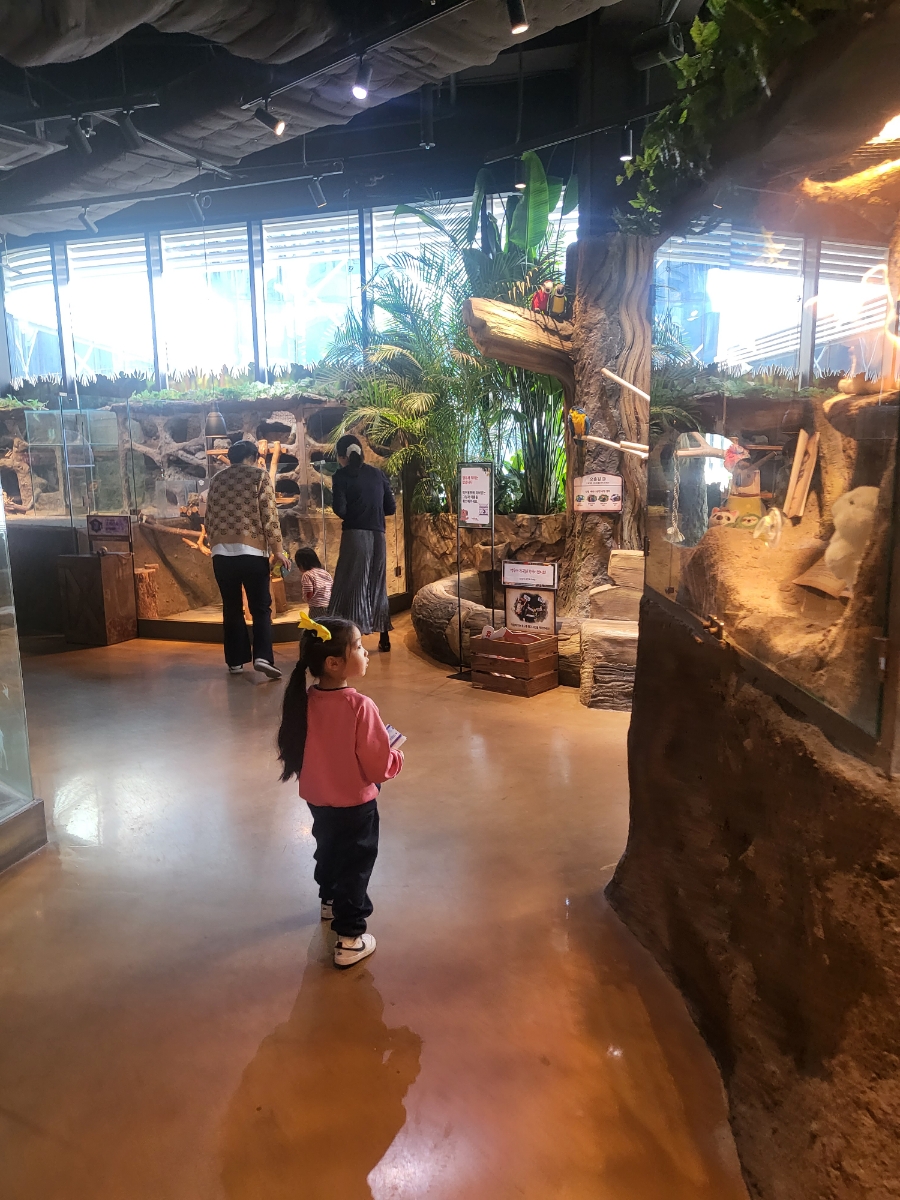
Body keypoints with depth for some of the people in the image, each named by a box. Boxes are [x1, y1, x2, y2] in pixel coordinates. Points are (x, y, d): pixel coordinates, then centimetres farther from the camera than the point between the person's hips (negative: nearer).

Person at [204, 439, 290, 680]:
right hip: (252, 550, -4)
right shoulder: (259, 475, 2)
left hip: (221, 551, 4)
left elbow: (209, 518, 15)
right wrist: (277, 549, -4)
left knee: (231, 608, 10)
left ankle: (235, 660, 13)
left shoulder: (216, 479, 15)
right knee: (260, 607, 1)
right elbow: (269, 514, -6)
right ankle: (262, 657, -13)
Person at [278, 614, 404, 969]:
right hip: (354, 804, -6)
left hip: (317, 799, 6)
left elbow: (298, 751, 3)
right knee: (355, 866, 11)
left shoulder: (304, 701, -13)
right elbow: (378, 766, -24)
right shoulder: (359, 706, -31)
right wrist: (396, 758, -2)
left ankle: (330, 901, 53)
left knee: (327, 852, 29)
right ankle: (350, 938, 18)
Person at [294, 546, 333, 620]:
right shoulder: (325, 572, 11)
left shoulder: (307, 575, -9)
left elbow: (309, 594, -16)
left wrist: (305, 599, 3)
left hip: (317, 609, -7)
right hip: (330, 607, 7)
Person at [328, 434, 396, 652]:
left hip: (355, 534, -5)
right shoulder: (378, 474, 11)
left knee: (351, 585, -1)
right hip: (378, 535, 5)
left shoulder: (341, 475, -2)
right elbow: (391, 508, 10)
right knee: (377, 585, 15)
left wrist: (352, 515, 10)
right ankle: (384, 637, 20)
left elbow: (339, 509, -11)